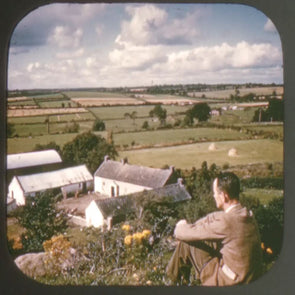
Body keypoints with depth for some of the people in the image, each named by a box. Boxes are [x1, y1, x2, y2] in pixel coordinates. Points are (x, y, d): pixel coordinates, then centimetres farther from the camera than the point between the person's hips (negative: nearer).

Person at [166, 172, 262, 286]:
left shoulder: (227, 221, -28)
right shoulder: (247, 215, -1)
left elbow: (186, 234, -16)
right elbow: (211, 218, 15)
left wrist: (180, 227, 6)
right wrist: (187, 225, 10)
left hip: (232, 281, -8)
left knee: (186, 242, -1)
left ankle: (174, 276, 26)